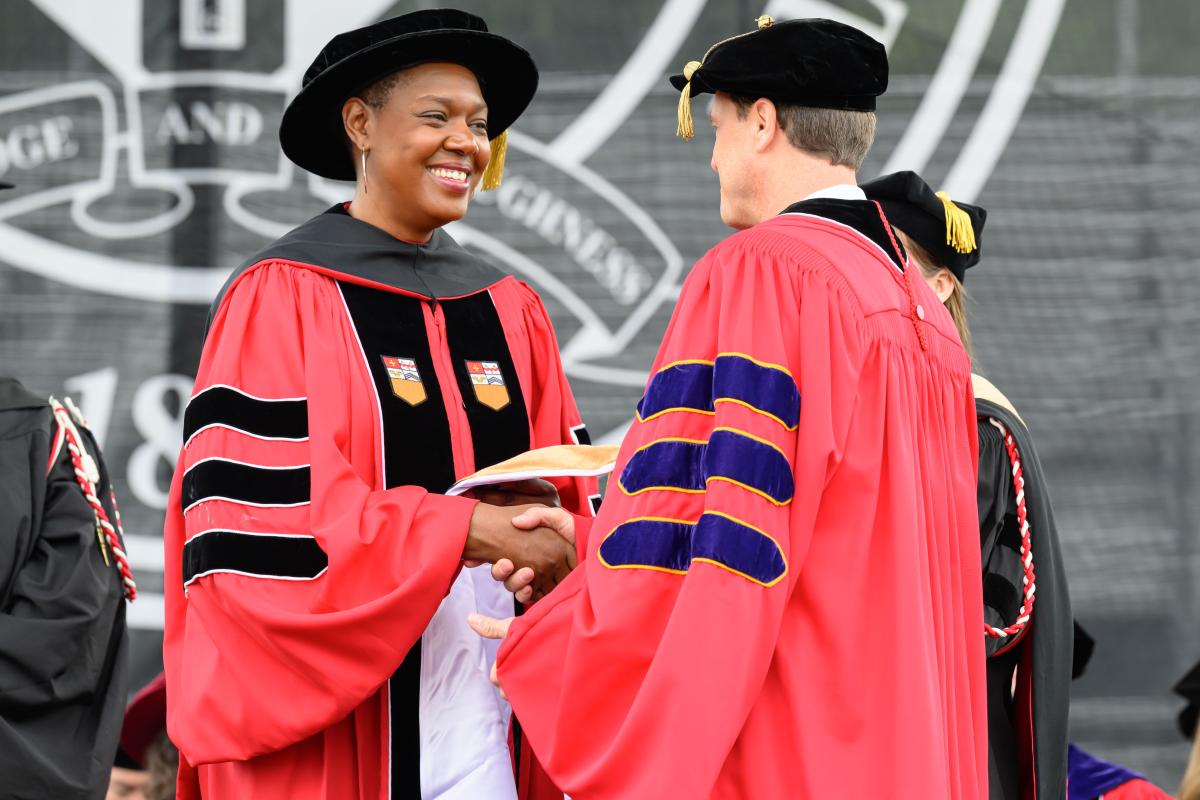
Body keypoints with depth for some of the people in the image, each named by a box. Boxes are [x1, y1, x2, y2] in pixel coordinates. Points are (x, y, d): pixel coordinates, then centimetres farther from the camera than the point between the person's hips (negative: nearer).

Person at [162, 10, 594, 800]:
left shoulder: (512, 313, 13)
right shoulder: (279, 301, -4)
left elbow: (574, 504, 12)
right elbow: (252, 520, -14)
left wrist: (554, 548, -11)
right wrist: (465, 530, -18)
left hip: (488, 726, 5)